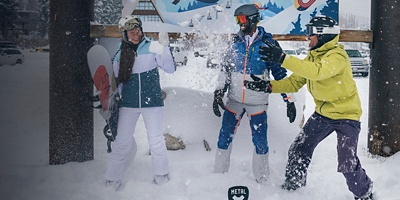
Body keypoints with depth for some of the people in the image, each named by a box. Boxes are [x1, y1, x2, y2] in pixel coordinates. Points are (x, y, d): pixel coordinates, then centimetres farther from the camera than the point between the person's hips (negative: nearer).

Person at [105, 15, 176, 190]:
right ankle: (113, 180, 13)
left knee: (156, 139, 4)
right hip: (128, 103, 2)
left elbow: (170, 69, -12)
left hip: (152, 101, -2)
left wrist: (164, 47, -23)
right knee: (122, 142, 2)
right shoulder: (120, 54, 3)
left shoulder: (152, 47, -5)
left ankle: (161, 175, 20)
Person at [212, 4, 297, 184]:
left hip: (258, 103, -3)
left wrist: (289, 100, -6)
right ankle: (219, 174, 23)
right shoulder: (236, 42, 4)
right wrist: (218, 93, 2)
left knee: (260, 142, 1)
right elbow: (226, 69, 10)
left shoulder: (268, 43, -7)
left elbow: (280, 73, -4)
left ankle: (261, 181, 18)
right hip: (234, 100, 3)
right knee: (224, 138, 7)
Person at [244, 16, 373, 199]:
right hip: (322, 113, 8)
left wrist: (283, 58, -44)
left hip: (346, 115, -8)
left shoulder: (337, 55, -22)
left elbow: (317, 71, -41)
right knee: (298, 150, 7)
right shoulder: (312, 57, 4)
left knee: (348, 165, -13)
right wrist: (268, 86, -10)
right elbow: (294, 82, 5)